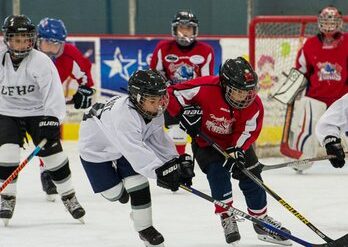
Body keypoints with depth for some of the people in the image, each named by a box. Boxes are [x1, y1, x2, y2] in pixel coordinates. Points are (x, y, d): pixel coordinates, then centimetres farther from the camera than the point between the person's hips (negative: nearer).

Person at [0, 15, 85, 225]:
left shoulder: (41, 61, -18)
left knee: (53, 153, -5)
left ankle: (69, 197, 12)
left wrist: (52, 119, -30)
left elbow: (53, 92, -22)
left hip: (38, 113, -2)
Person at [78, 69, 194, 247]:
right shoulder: (124, 114, -45)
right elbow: (135, 151, -51)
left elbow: (158, 139, -8)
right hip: (95, 147, -6)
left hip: (127, 144, 6)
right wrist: (160, 171, -58)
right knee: (113, 191, -5)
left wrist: (177, 161, -21)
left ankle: (144, 228, 7)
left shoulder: (154, 111, -20)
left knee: (138, 180, -8)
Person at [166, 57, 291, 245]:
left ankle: (261, 221, 20)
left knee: (251, 178, 2)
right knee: (218, 173, -23)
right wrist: (184, 114, -33)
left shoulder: (253, 104, -23)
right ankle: (226, 217, -7)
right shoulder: (205, 89, -33)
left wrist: (237, 150, -31)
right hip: (205, 141, -3)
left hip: (237, 143, 3)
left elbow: (248, 131, -17)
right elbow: (173, 94, -26)